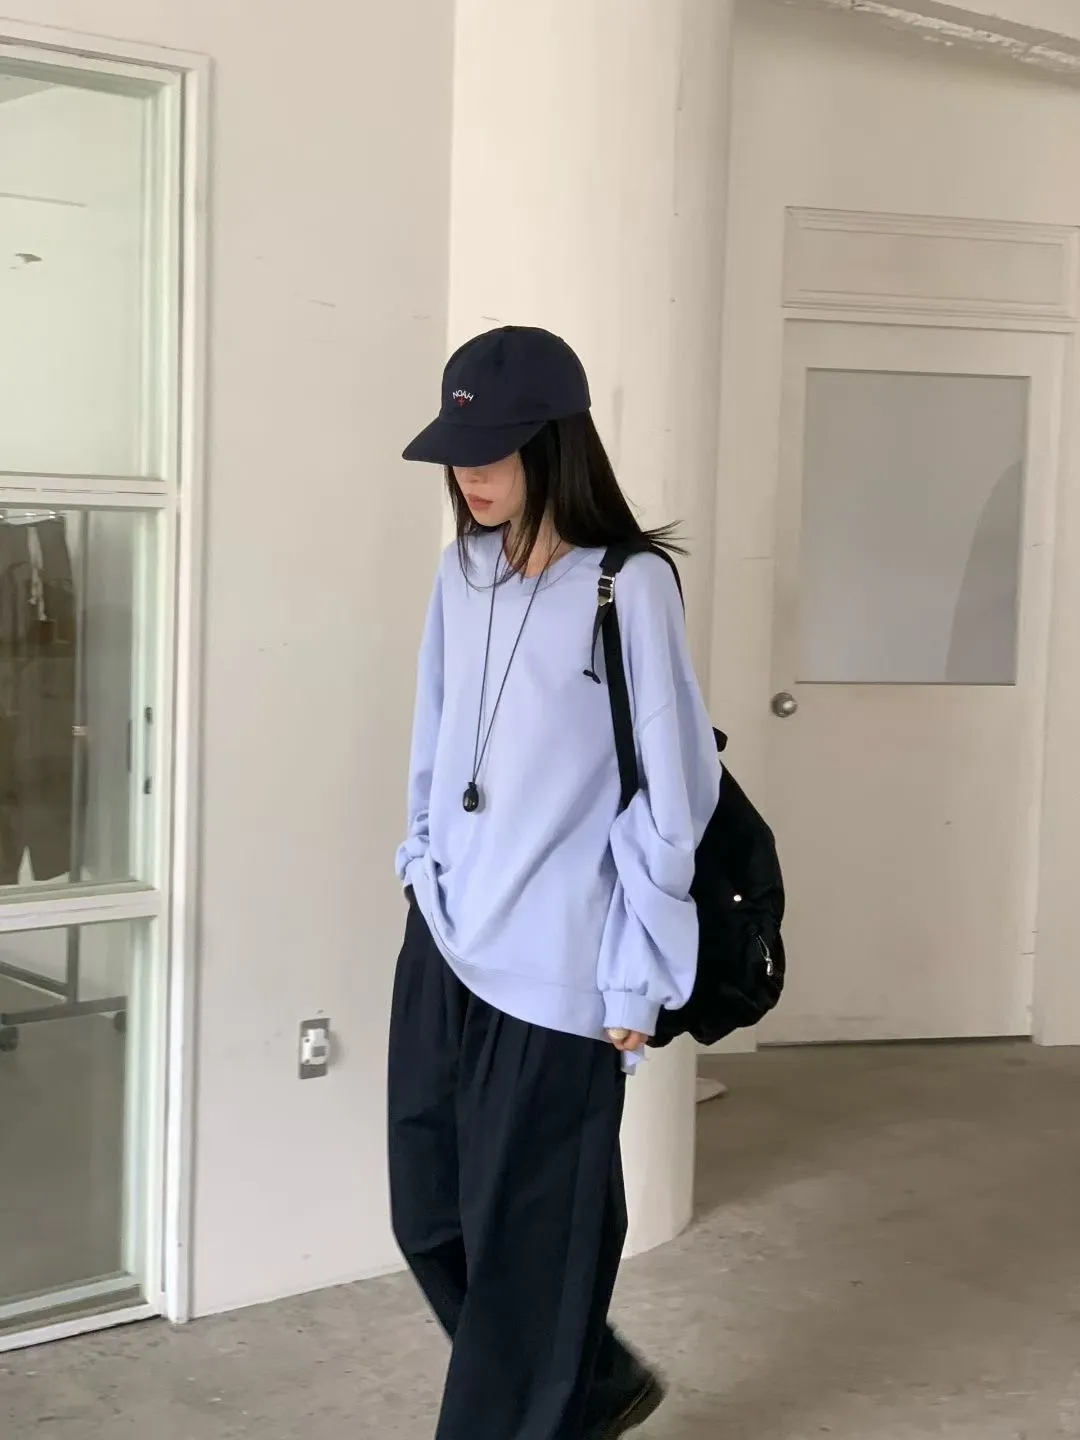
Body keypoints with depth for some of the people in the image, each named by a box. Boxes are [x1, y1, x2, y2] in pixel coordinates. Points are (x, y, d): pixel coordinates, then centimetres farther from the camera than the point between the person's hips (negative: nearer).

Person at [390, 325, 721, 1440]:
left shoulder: (629, 589, -13)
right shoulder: (463, 572, 6)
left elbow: (668, 795, -12)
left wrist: (636, 981, -11)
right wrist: (423, 864, 13)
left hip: (554, 969, -7)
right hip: (441, 946, 7)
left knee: (524, 1247, 4)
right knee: (430, 1220, 15)